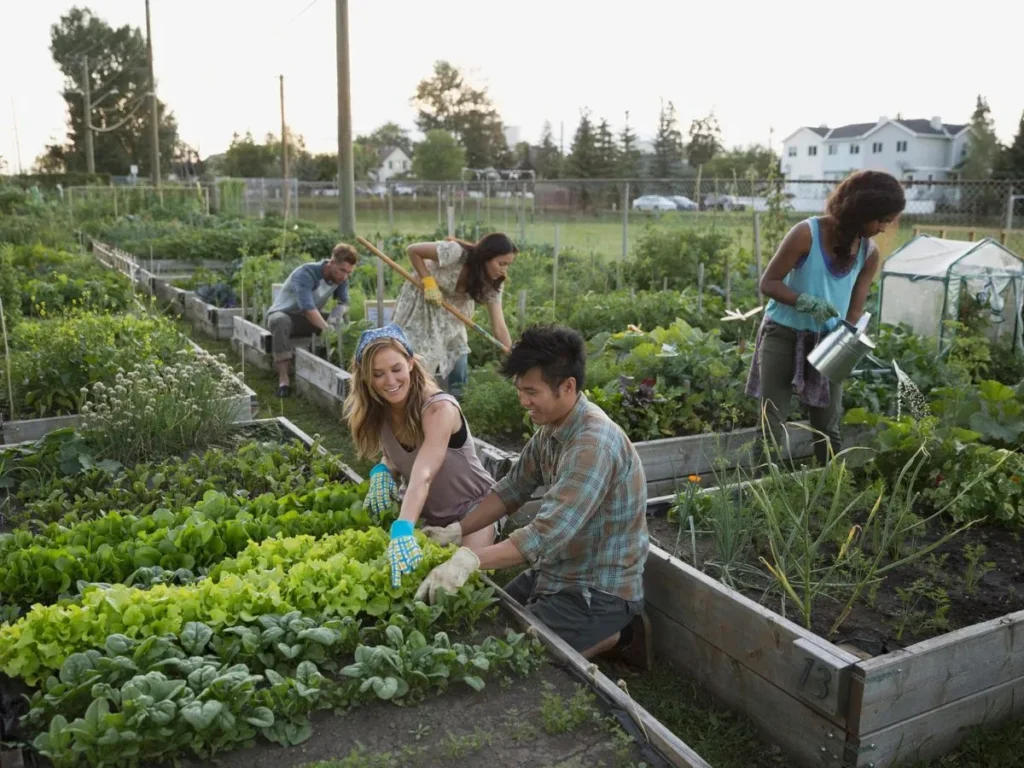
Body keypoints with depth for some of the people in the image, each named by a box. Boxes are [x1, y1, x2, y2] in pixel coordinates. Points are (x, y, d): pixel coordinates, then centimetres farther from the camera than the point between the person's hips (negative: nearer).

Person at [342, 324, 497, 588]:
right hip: (428, 516, 6)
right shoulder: (381, 412, -9)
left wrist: (403, 530, -57)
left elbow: (422, 476, -42)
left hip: (473, 510, -6)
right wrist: (381, 471, -19)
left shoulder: (439, 408, -29)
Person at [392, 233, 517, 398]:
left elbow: (499, 326, -19)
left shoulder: (491, 284, -18)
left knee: (459, 361, -2)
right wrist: (428, 282, -30)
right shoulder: (456, 252, -35)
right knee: (419, 359, -8)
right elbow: (413, 251, -24)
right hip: (422, 303, -5)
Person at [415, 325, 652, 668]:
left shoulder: (595, 443, -30)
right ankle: (603, 631, 18)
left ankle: (611, 635, 5)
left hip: (600, 591, -9)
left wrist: (471, 559, -47)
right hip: (558, 574, 9)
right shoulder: (551, 427, 0)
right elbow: (512, 488, 8)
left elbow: (548, 533, -37)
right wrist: (457, 531, -4)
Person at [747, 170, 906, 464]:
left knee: (828, 426, 9)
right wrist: (807, 302, -29)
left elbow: (855, 309, 1)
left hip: (827, 341, 4)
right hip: (783, 335, -4)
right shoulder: (807, 234, -18)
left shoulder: (870, 254, -2)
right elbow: (768, 283, -15)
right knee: (773, 423, -4)